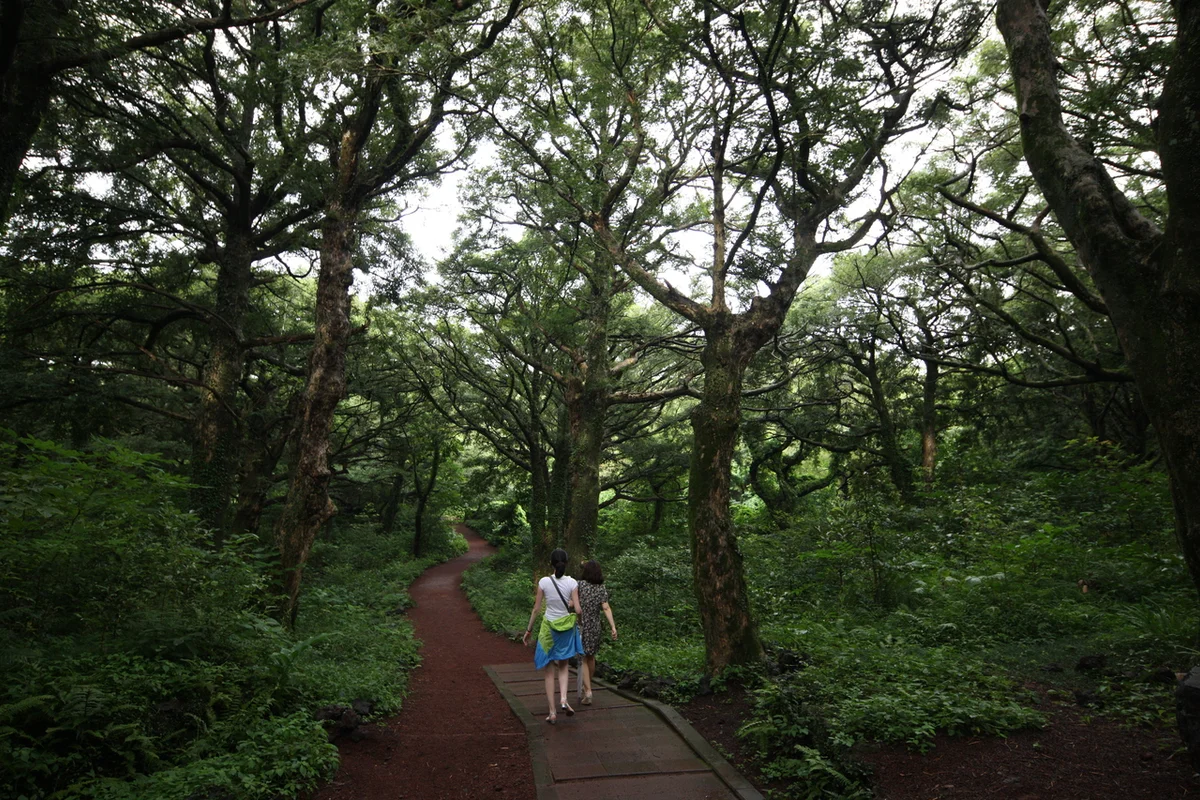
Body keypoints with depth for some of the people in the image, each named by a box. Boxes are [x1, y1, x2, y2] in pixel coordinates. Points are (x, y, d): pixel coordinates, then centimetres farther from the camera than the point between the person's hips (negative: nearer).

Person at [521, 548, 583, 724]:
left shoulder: (544, 582, -10)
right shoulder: (572, 583, -9)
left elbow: (536, 609, -5)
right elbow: (578, 610, -11)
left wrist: (528, 630, 5)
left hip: (549, 627, -1)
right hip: (566, 627, 1)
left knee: (550, 671, 10)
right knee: (563, 666, 20)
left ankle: (552, 712, 11)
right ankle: (563, 699, -1)